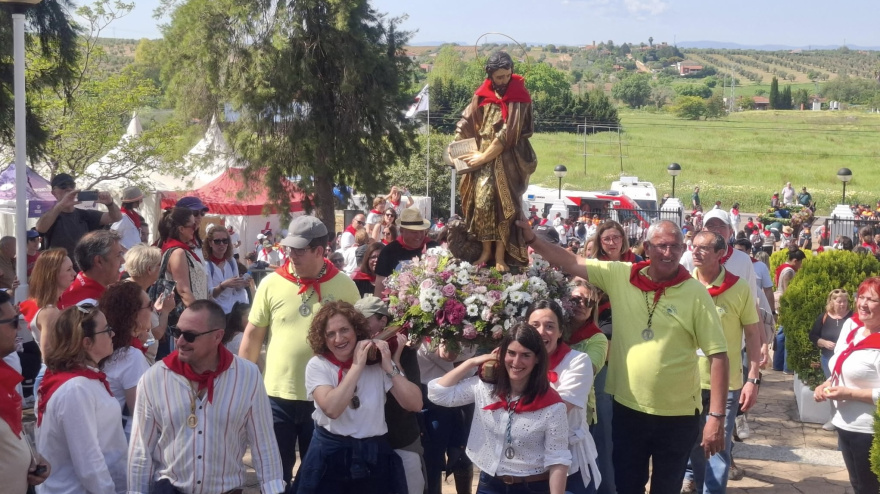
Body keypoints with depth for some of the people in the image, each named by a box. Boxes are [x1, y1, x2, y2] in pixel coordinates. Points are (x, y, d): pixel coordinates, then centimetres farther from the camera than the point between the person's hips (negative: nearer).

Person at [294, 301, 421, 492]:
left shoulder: (377, 362, -1)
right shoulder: (317, 365, -5)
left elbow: (415, 405, -9)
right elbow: (332, 409, -23)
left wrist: (390, 367, -16)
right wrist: (357, 365, -19)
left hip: (375, 457, 2)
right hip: (330, 456, -2)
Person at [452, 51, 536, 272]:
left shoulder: (519, 98, -8)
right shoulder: (481, 96, 5)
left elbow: (508, 134, -14)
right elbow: (464, 124, 9)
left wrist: (483, 156, -13)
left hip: (507, 160, -3)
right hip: (481, 158, 3)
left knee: (504, 204, -5)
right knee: (481, 202, -5)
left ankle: (500, 256, -1)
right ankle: (486, 251, 6)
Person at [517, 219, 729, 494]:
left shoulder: (696, 294, -10)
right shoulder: (619, 276, -2)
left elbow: (718, 354, -11)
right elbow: (571, 263, 3)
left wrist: (716, 416, -15)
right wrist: (530, 239, -8)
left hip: (678, 415, -2)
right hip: (628, 409, 2)